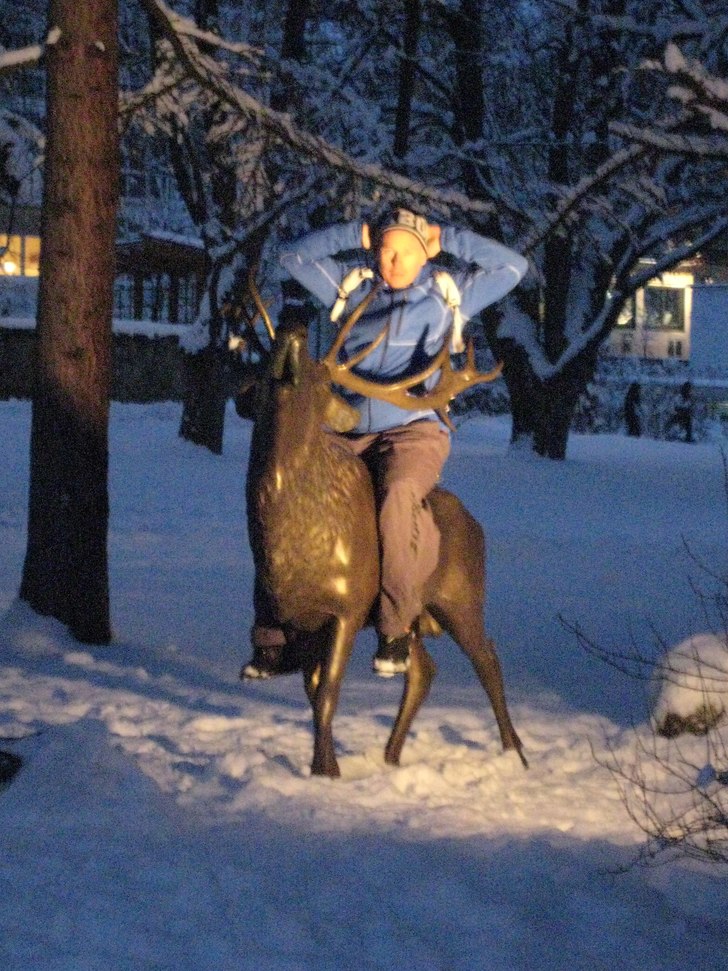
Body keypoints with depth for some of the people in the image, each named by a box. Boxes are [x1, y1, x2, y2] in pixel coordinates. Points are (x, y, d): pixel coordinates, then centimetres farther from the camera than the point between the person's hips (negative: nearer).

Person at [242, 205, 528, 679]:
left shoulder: (448, 293, 9)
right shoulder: (354, 288, 16)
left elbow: (513, 266, 4)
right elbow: (294, 256, 18)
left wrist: (446, 239, 2)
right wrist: (355, 234, 10)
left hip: (415, 430, -4)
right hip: (350, 435, 4)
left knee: (399, 495, -39)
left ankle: (398, 626, -29)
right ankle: (274, 639, -3)